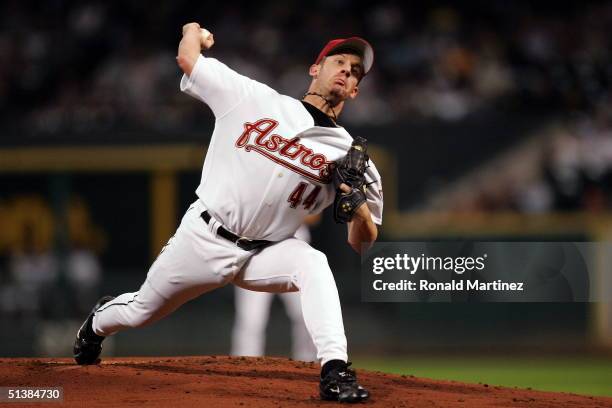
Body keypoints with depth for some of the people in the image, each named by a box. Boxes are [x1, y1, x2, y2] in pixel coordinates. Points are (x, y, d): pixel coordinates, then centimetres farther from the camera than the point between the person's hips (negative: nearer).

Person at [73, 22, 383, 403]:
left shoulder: (345, 153, -4)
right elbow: (188, 57, 1)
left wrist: (358, 201, -24)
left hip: (265, 254, 0)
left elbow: (362, 244, -4)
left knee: (313, 264, -32)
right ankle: (99, 321, 52)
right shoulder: (256, 98, -6)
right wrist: (195, 32, 24)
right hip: (203, 239, 0)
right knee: (141, 311, 16)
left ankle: (335, 372, -38)